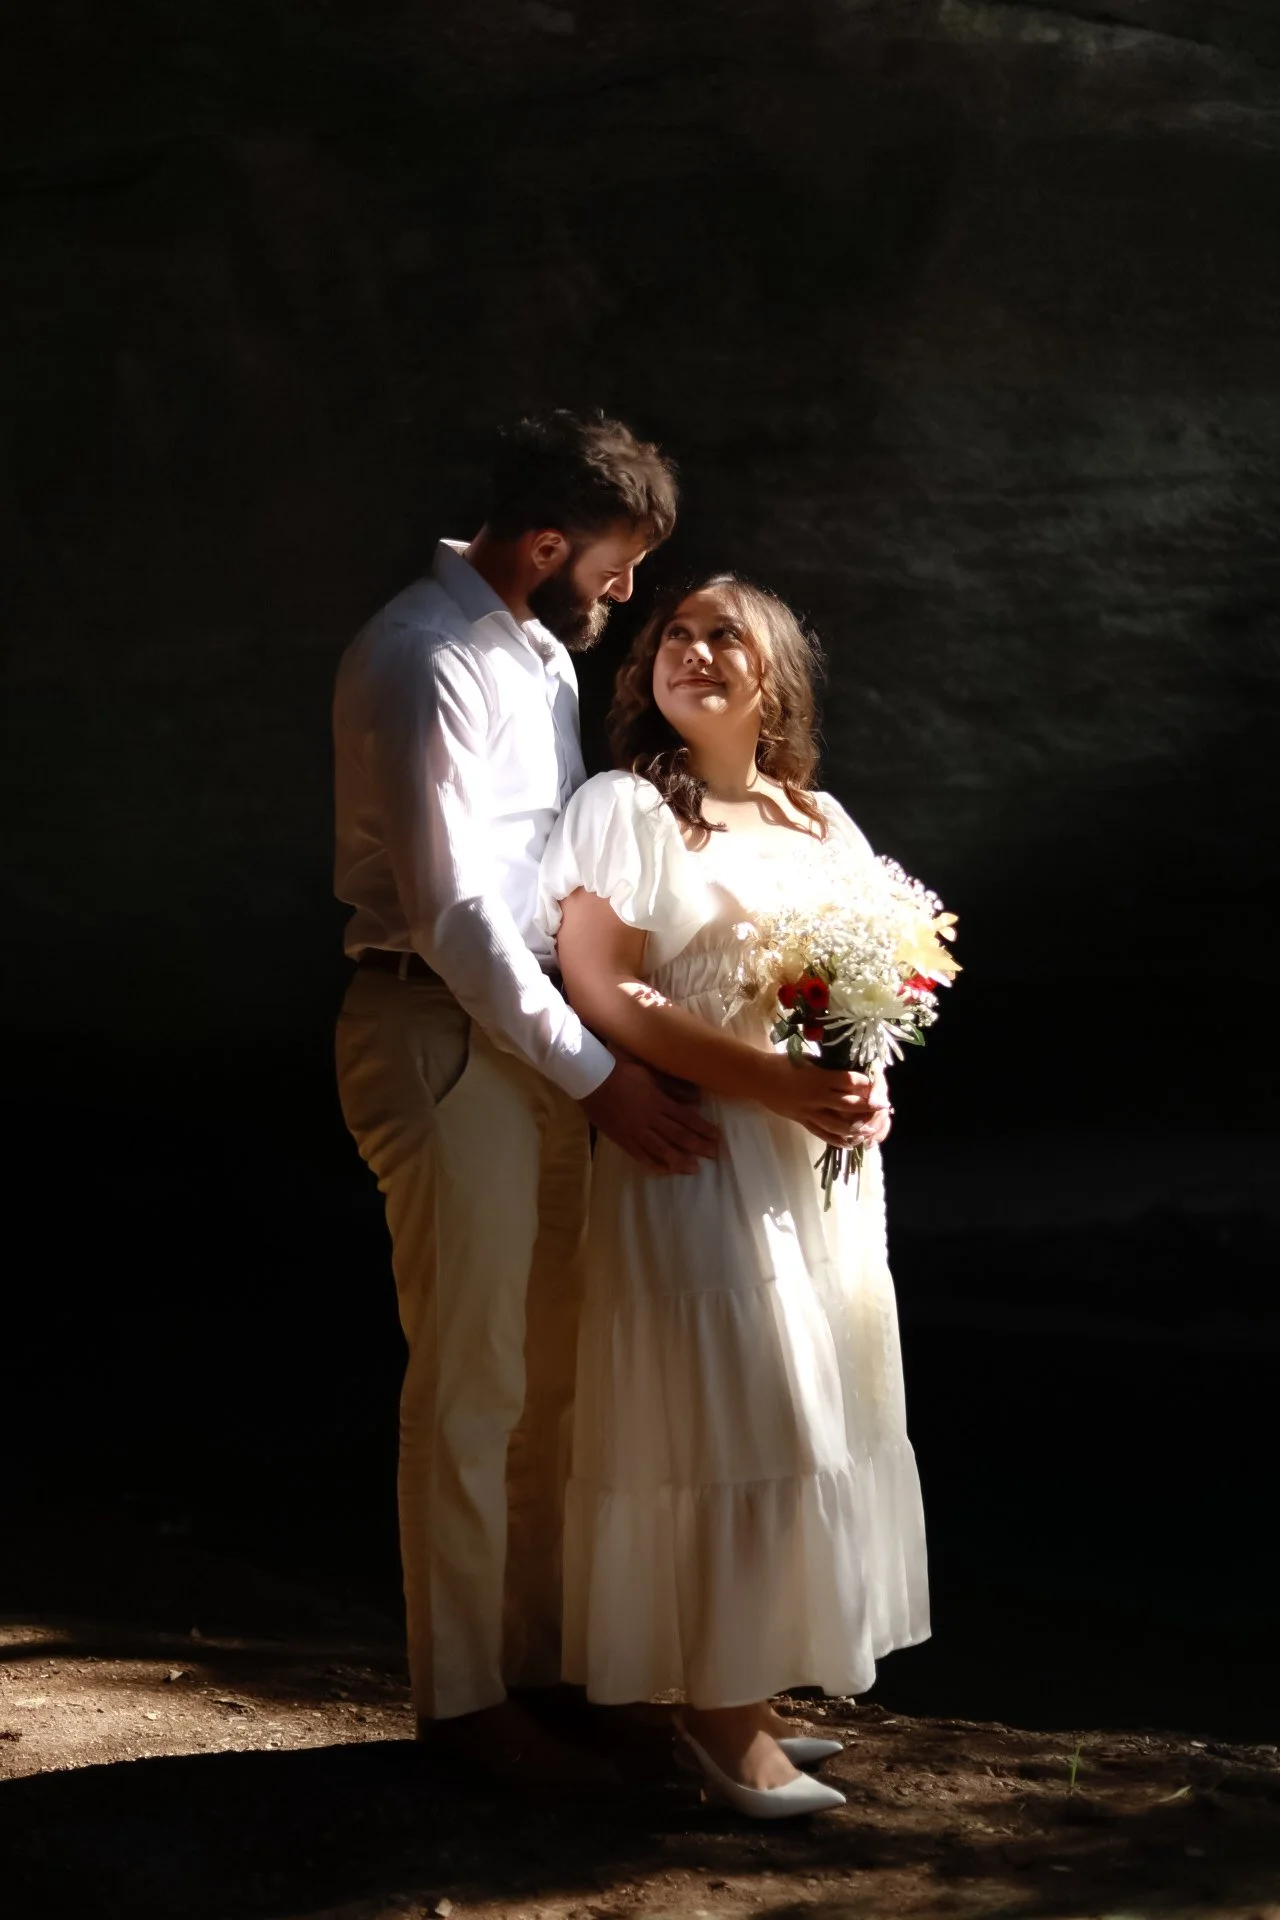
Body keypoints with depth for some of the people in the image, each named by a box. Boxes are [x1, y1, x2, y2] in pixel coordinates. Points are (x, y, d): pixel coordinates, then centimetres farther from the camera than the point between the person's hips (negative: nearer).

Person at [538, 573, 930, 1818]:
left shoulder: (821, 822, 15)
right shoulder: (624, 809, -5)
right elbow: (604, 992, -15)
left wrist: (870, 1092, -3)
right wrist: (781, 1085, -21)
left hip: (821, 1164, 7)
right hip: (695, 1155, -7)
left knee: (811, 1420, 6)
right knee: (730, 1421, -8)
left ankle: (749, 1685, 15)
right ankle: (719, 1704, 1)